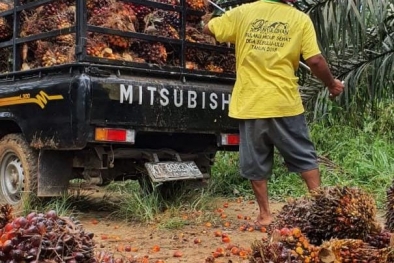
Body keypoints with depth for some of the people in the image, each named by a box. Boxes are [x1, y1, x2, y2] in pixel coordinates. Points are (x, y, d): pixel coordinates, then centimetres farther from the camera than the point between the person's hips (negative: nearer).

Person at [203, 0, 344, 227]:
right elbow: (315, 60, -6)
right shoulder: (300, 19, -2)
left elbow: (209, 29, 11)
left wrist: (234, 36, 28)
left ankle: (265, 215, 16)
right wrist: (331, 84, 10)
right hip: (285, 103, -1)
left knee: (256, 163, 12)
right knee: (305, 157, 14)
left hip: (250, 103, 1)